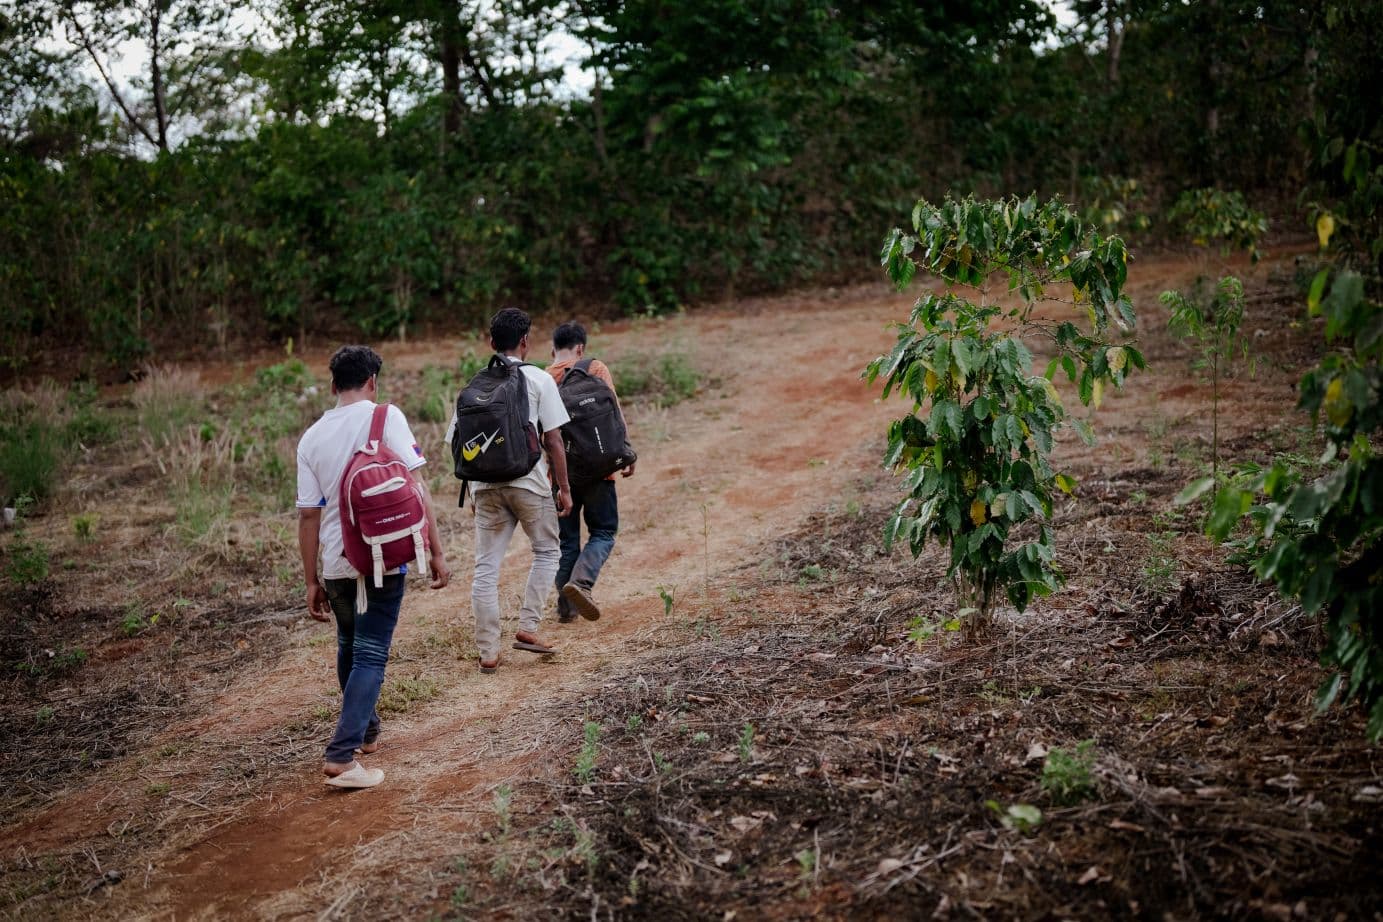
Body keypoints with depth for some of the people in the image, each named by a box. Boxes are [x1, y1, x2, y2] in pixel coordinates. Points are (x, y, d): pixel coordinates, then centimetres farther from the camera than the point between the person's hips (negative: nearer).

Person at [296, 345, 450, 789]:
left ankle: (366, 731, 38)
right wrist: (436, 551, -10)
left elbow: (308, 515, 6)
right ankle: (341, 755, -9)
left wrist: (311, 581, 12)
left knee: (349, 648, 23)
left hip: (335, 564, 4)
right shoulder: (386, 417, -5)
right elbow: (415, 486, -13)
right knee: (370, 655, -1)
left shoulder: (312, 437, 6)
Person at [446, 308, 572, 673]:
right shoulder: (538, 380, -2)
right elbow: (553, 440, -5)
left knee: (486, 567, 6)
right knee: (546, 551, 17)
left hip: (486, 485, 3)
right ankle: (528, 627, 7)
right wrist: (564, 488, 3)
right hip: (529, 482, -3)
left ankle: (488, 651, 7)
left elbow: (457, 440, 9)